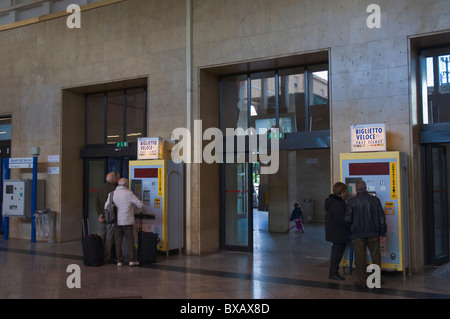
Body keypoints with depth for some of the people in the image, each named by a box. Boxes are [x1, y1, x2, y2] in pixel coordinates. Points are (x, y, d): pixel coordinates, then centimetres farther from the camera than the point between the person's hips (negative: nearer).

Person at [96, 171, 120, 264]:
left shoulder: (100, 188, 9)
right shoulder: (114, 189, -13)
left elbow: (96, 202, 5)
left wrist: (100, 214, -1)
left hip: (101, 217, 6)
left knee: (101, 238, 12)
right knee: (109, 238, 2)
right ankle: (106, 258, 5)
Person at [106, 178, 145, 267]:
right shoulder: (129, 193, -7)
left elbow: (106, 207, 6)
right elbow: (140, 204, -7)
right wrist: (143, 210, 14)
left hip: (116, 222, 3)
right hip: (127, 221, -3)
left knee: (118, 241, 8)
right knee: (130, 240, 6)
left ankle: (119, 261, 9)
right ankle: (132, 260, 6)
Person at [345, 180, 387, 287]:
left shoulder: (352, 201, -6)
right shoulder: (375, 200, 0)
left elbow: (348, 219, -5)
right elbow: (382, 217, 1)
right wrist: (383, 234, 7)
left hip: (358, 233, -2)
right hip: (373, 233, 2)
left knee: (360, 257, 5)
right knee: (375, 255, 11)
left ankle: (362, 280, 9)